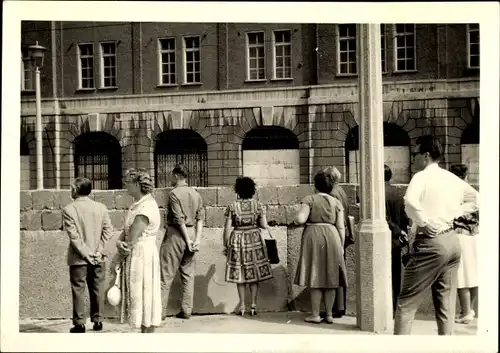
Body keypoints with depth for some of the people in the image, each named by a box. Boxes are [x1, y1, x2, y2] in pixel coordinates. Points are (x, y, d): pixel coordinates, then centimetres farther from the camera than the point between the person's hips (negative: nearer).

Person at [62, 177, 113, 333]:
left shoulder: (69, 209, -9)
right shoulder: (101, 207, 1)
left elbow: (74, 235, -14)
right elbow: (108, 231, -3)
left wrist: (86, 253, -11)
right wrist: (99, 251, -5)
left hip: (78, 258, -3)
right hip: (98, 258, 3)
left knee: (78, 290, 5)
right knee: (97, 289, 12)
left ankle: (79, 324, 7)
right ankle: (98, 320, 17)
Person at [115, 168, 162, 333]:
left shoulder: (146, 206, -19)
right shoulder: (136, 204, 11)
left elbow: (133, 236, -19)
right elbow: (126, 230, 9)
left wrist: (123, 246, -3)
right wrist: (120, 242, -10)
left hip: (143, 255, -9)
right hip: (134, 254, 9)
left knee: (144, 295, -1)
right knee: (138, 296, 14)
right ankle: (144, 333, 24)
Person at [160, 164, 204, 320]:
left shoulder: (174, 194, -10)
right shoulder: (196, 194, 9)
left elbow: (179, 220, -15)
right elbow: (201, 217, 2)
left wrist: (188, 240, -12)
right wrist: (197, 239, -2)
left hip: (176, 234, -6)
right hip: (192, 232, 6)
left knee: (166, 274, 0)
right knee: (188, 274, 11)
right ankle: (186, 311, 13)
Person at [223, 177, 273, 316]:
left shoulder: (232, 206, -5)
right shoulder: (258, 205, -3)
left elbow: (227, 228, -6)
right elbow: (264, 225, -4)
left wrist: (226, 245, 3)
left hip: (237, 241, -1)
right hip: (255, 240, 1)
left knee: (240, 273, 7)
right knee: (255, 273, 7)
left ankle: (242, 306, 7)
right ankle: (253, 306, 7)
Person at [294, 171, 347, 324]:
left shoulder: (309, 199, -3)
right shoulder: (336, 202, 7)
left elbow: (300, 219, -14)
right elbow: (341, 227, 4)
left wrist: (299, 215, 8)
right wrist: (341, 246, 10)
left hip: (313, 236, -3)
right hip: (332, 237, 3)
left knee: (315, 277, 2)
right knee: (330, 278, 10)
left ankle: (315, 315, 5)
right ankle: (329, 314, 14)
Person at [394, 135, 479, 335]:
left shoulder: (422, 177, -10)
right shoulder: (453, 179, 12)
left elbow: (410, 202, -30)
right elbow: (476, 199, 25)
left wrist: (425, 223, -17)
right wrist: (454, 214, 15)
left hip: (431, 242, -7)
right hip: (452, 240, 7)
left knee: (407, 301, 1)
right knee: (446, 303, 13)